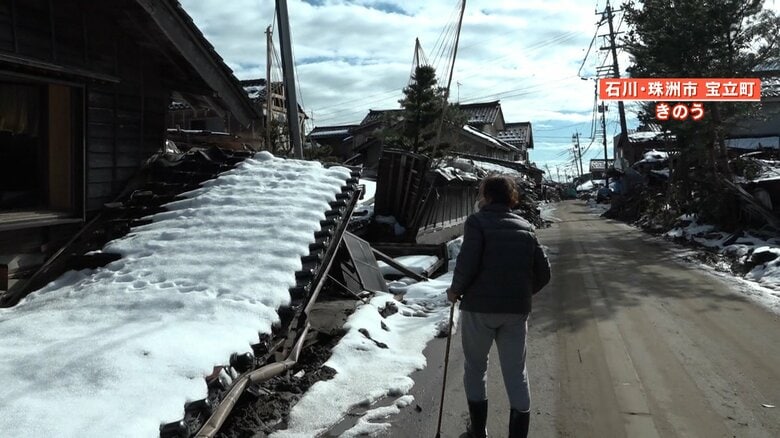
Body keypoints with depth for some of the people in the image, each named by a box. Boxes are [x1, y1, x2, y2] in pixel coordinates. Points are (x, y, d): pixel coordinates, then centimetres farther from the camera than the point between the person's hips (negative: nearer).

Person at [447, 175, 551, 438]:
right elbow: (543, 273, 7)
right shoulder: (526, 227, 10)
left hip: (479, 307, -3)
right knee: (516, 372, 10)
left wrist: (455, 290, 0)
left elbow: (467, 264, -17)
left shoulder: (477, 221, -5)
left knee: (475, 367, 15)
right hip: (516, 310, 4)